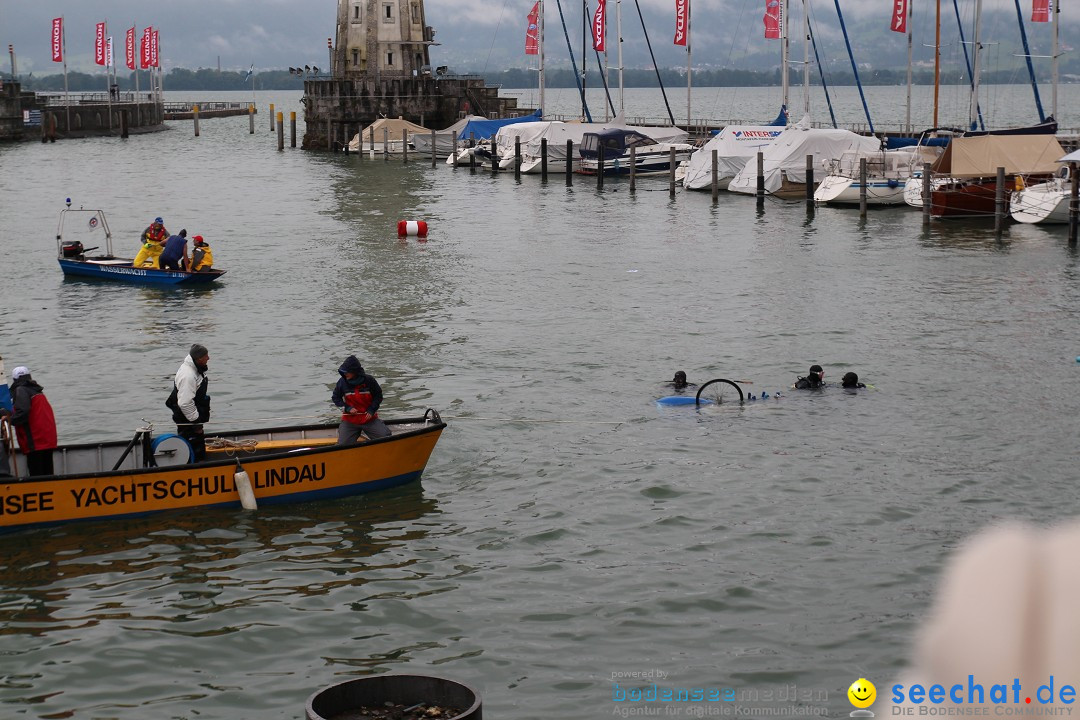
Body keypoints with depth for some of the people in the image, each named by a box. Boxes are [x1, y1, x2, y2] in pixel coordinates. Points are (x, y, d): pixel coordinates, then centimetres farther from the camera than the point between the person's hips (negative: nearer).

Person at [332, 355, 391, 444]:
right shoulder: (342, 382, -6)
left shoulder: (369, 380, -9)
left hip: (369, 418, -1)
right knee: (342, 445, -11)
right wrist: (347, 408, -9)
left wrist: (371, 410, -9)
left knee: (386, 438, -15)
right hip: (349, 420, 1)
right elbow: (335, 398, 6)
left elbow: (378, 396, 3)